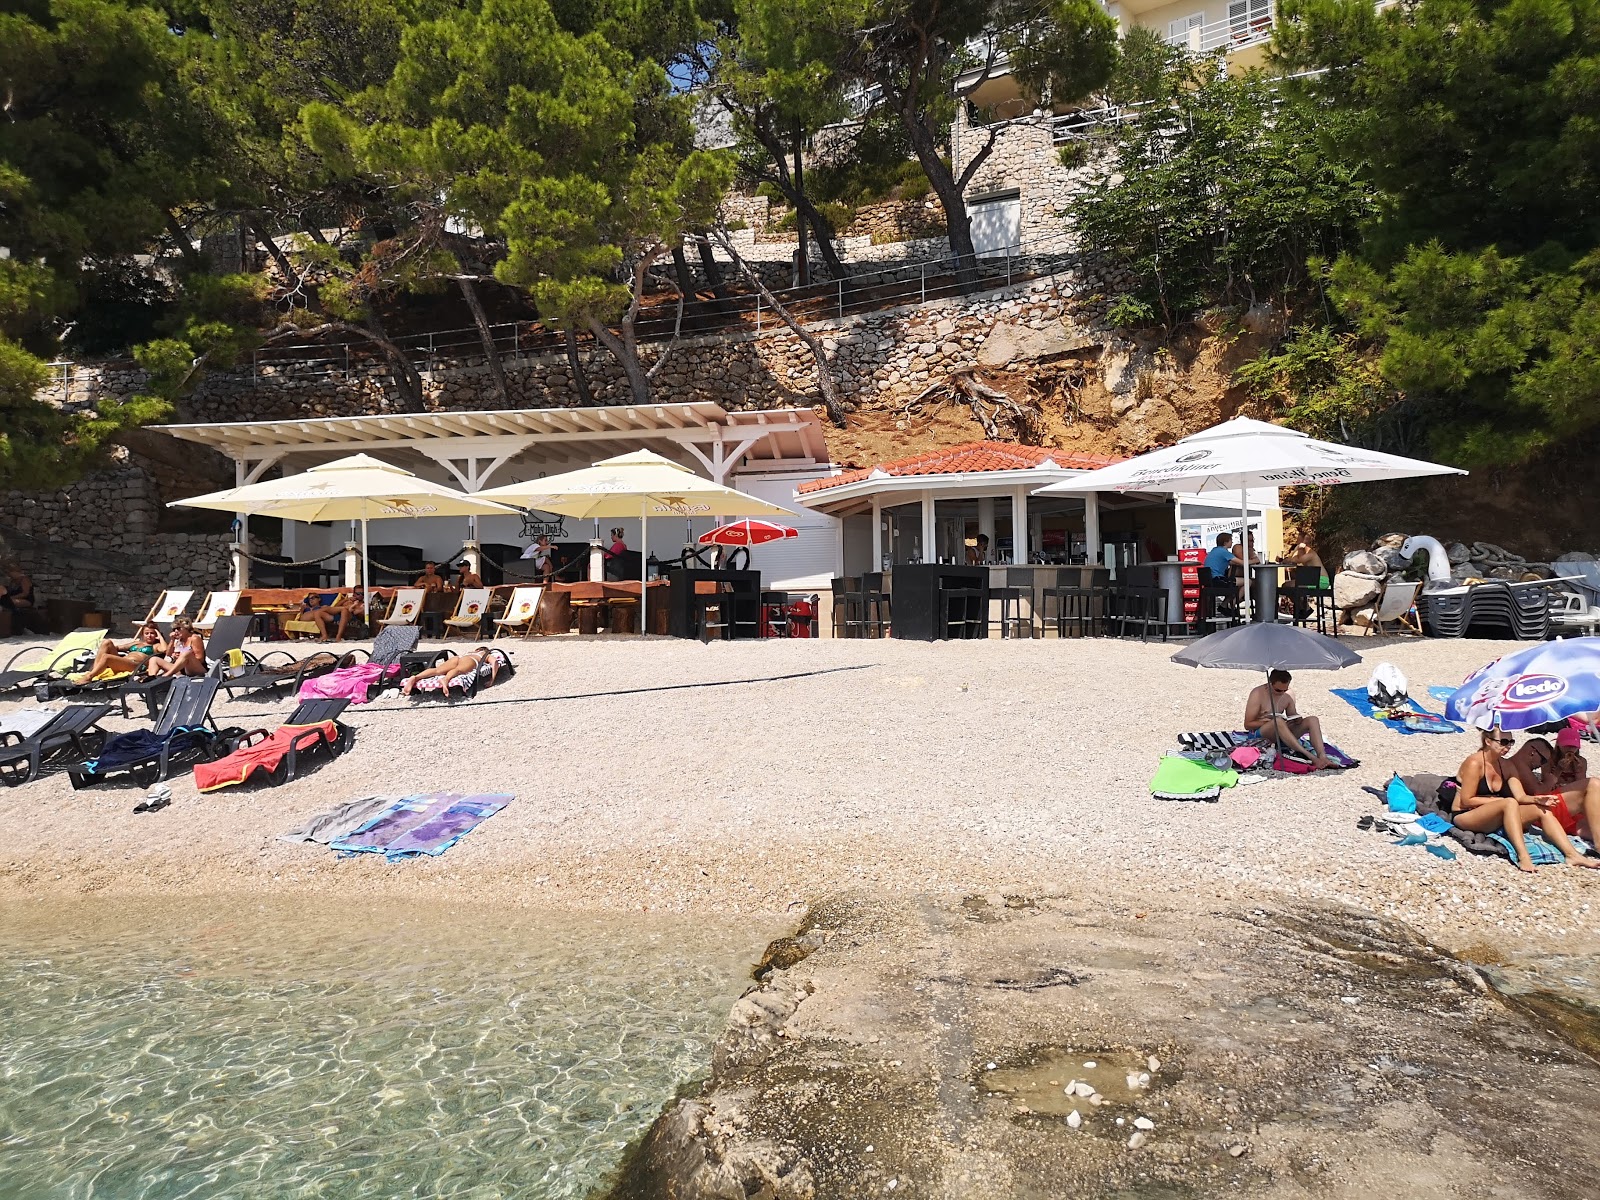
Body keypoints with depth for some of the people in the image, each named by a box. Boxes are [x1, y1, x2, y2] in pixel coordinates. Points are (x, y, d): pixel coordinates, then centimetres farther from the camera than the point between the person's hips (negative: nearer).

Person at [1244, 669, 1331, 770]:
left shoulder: (1288, 696, 8)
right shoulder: (1258, 694, -9)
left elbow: (1293, 715, 19)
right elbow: (1248, 724, -10)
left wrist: (1297, 719, -6)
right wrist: (1271, 721, -21)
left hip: (1280, 735, 6)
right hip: (1260, 734, -6)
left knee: (1312, 720, -14)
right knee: (1278, 721, -39)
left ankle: (1322, 757, -36)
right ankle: (1311, 758, -47)